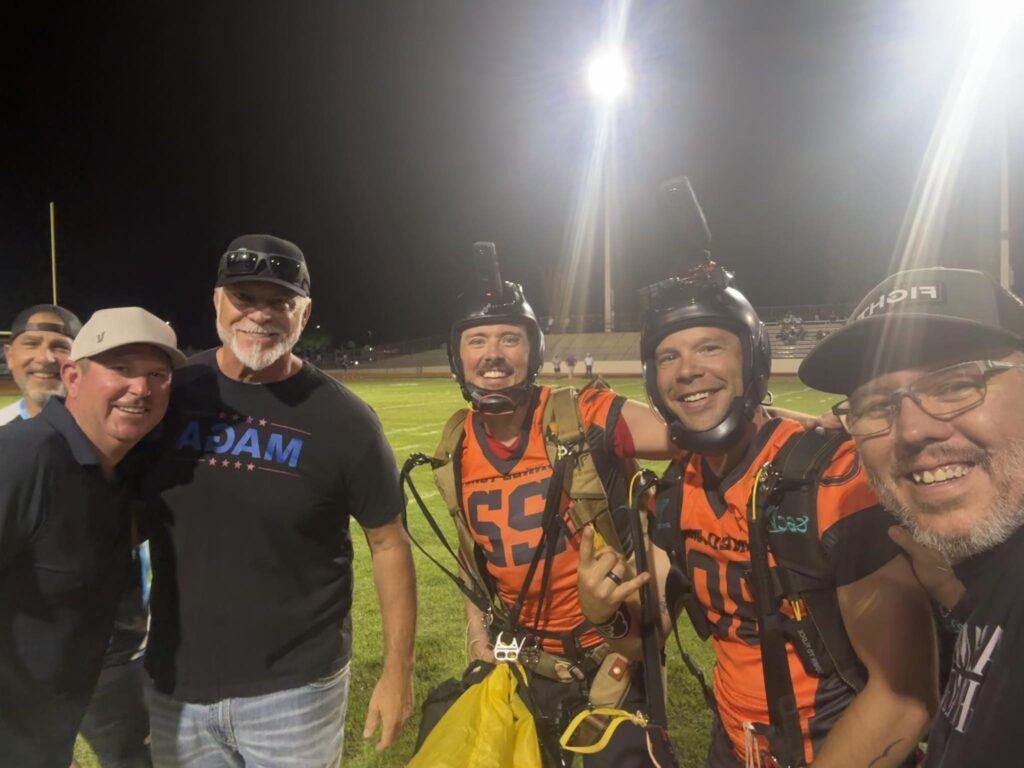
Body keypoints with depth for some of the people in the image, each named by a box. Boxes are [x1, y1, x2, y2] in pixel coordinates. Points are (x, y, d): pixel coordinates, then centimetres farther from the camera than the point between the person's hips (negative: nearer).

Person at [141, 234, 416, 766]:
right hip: (176, 686, 3)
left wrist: (398, 670, -6)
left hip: (295, 690, -2)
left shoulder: (342, 419, -13)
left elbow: (388, 543, -6)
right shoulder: (171, 392, -5)